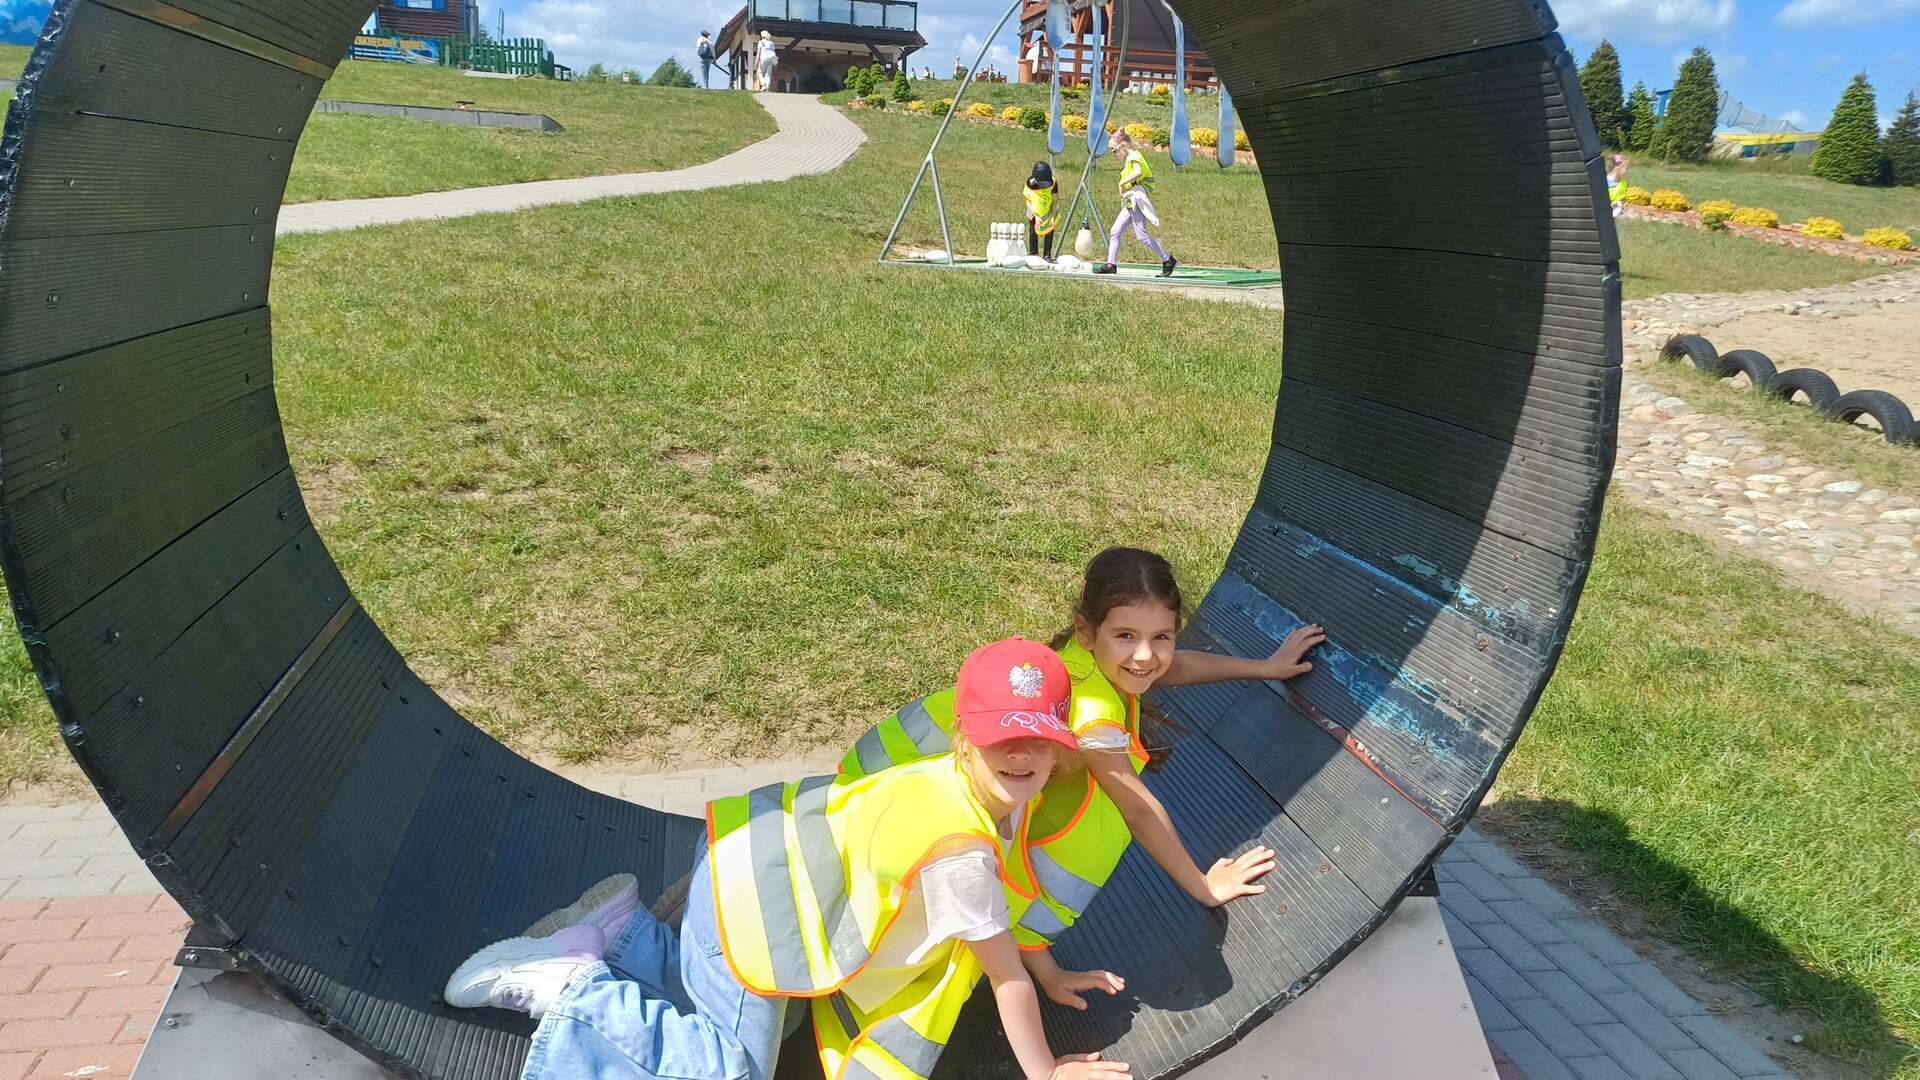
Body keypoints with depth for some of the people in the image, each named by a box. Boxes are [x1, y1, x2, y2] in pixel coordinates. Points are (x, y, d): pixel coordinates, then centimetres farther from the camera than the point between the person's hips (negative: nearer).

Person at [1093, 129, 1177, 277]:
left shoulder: (1134, 156, -11)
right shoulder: (1128, 160, 19)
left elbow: (1138, 172, -31)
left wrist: (1122, 182, -22)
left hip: (1137, 200, -10)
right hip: (1129, 203, 10)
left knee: (1141, 235, -10)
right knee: (1115, 232, 5)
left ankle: (1168, 260, -3)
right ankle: (1111, 264, 8)